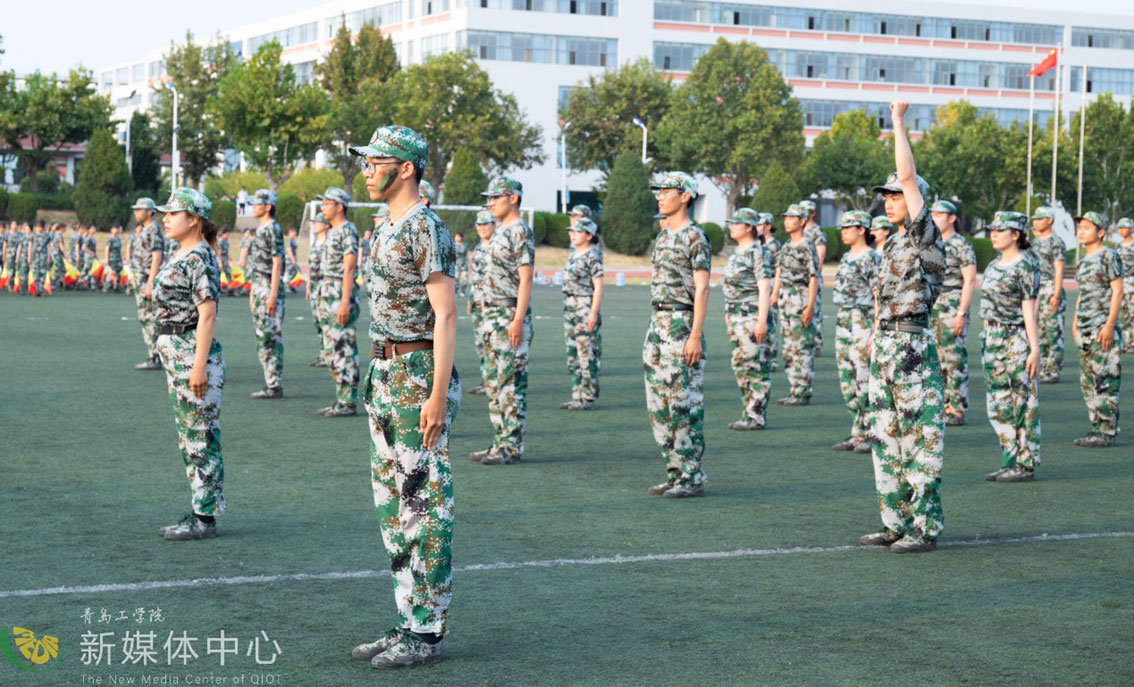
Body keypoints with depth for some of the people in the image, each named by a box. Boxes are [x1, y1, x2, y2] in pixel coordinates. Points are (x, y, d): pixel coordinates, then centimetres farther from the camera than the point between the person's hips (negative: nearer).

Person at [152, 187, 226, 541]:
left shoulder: (201, 258, -15)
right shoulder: (179, 256, 15)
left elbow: (207, 314, -20)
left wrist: (199, 364, -23)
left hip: (193, 353, -10)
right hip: (174, 353, 10)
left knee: (201, 436, -4)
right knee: (188, 436, 14)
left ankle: (205, 518, 1)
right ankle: (199, 509, 20)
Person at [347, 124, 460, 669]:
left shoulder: (426, 229, -14)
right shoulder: (385, 231, 15)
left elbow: (445, 314, -19)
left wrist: (438, 394, -23)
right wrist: (378, 379, 19)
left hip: (418, 377, -10)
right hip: (384, 377, 10)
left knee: (425, 507, -4)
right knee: (392, 506, 13)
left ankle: (427, 632, 2)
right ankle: (409, 620, 20)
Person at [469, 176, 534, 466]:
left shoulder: (520, 232, -12)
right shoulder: (500, 232, 17)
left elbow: (525, 279, -17)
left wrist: (518, 320, -22)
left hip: (510, 317, -10)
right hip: (491, 317, 10)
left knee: (511, 383, -7)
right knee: (494, 383, 11)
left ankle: (512, 447, -4)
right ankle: (500, 442, 16)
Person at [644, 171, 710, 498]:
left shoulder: (695, 238, -10)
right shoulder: (662, 237, 16)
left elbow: (701, 290, -14)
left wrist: (695, 336, -20)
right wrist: (656, 330, 19)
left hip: (681, 324, -9)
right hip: (658, 324, 9)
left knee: (684, 405, -7)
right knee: (658, 405, 10)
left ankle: (692, 478, -2)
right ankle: (675, 472, 16)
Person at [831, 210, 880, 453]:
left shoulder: (873, 259, -9)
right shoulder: (845, 258, 16)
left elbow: (879, 297, -12)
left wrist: (876, 332, -18)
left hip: (863, 322, -8)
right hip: (843, 322, 8)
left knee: (864, 380, -7)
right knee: (846, 380, 7)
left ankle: (867, 435, -1)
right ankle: (858, 433, 13)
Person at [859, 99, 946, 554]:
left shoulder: (925, 237, -8)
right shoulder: (893, 244, 17)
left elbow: (908, 175, -16)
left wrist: (898, 122, -12)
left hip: (913, 348, -9)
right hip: (884, 346, 9)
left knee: (920, 438, -6)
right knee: (885, 436, 10)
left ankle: (925, 528, -3)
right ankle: (896, 523, 17)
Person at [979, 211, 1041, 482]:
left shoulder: (1025, 267, -10)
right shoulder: (993, 266, 13)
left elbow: (1029, 311, -13)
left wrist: (1034, 350, -15)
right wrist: (987, 341, 17)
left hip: (1016, 340, -8)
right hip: (992, 338, 8)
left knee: (1021, 404, -3)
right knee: (998, 405, 10)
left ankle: (1025, 465, 2)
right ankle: (1010, 462, 18)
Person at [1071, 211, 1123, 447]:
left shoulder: (1109, 257, -8)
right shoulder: (1084, 259, 16)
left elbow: (1117, 291, -12)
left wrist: (1110, 326, -17)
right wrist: (1075, 321, 19)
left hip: (1103, 328, -9)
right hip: (1085, 329, 9)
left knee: (1104, 379, -8)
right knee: (1087, 380, 9)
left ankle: (1107, 431, -5)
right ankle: (1096, 428, 15)